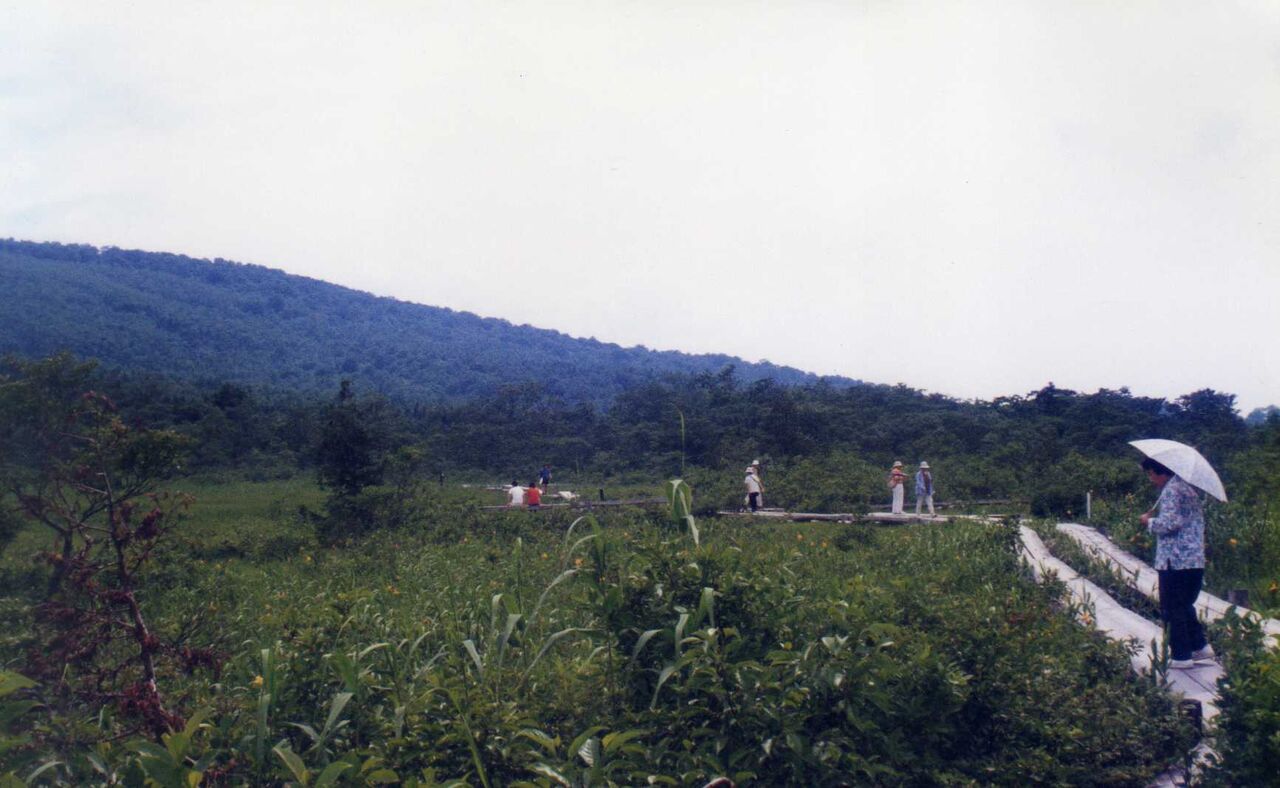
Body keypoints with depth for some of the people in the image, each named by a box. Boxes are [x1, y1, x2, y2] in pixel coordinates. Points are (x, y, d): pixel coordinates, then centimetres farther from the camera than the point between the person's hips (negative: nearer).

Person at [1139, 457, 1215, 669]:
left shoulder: (1172, 490, -15)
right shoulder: (1189, 487, 15)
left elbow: (1168, 523, -23)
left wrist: (1149, 521, -6)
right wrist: (1155, 518, 13)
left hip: (1175, 561, -9)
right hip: (1196, 560, 9)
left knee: (1172, 609, 1)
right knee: (1185, 606, 21)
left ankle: (1181, 656, 5)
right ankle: (1200, 646, 20)